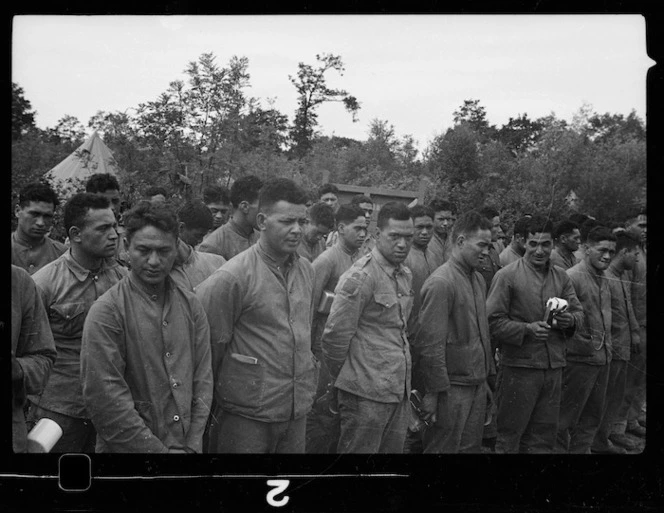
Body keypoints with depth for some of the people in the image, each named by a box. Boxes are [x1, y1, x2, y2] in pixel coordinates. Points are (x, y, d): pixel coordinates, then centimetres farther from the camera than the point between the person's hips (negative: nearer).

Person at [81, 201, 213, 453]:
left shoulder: (191, 305, 2)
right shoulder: (106, 311, -12)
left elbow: (203, 378, 2)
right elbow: (105, 399, -17)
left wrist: (191, 445, -7)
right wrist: (157, 450, -16)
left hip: (186, 445, 4)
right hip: (128, 450, -4)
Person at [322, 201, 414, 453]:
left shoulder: (406, 275, 11)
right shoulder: (360, 277, -15)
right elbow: (335, 335, -13)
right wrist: (343, 378, -1)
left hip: (399, 391, 8)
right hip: (367, 394, -7)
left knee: (394, 449, 15)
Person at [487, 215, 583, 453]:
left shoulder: (561, 277, 10)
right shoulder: (507, 276, -7)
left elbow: (578, 311, 15)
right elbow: (493, 321, -9)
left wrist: (570, 320, -8)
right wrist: (527, 330, -20)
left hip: (554, 366, 5)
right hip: (520, 366, -5)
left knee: (544, 435, 14)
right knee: (509, 436, 3)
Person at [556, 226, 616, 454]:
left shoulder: (604, 281, 12)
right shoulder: (573, 277, -15)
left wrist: (607, 349, 14)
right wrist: (584, 343, -17)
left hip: (602, 359, 8)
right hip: (580, 358, -8)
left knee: (593, 417, 17)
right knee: (567, 418, 2)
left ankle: (580, 450, 30)